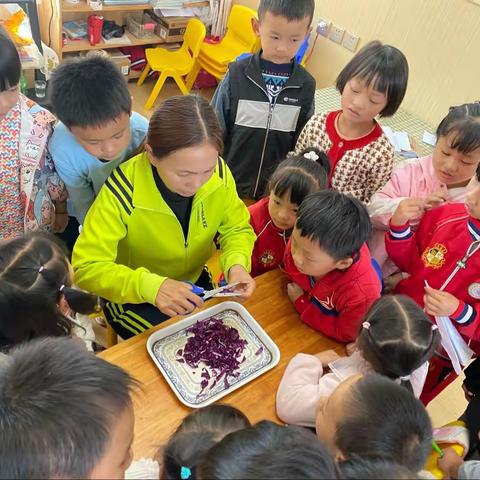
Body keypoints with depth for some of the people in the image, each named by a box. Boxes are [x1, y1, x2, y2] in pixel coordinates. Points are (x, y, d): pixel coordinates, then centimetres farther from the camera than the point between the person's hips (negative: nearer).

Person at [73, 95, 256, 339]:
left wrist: (237, 263, -27)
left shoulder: (218, 173, -20)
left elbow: (237, 230, -5)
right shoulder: (123, 190, -31)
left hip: (195, 284, 4)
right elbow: (86, 267, -28)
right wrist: (150, 285, -44)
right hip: (133, 297, -3)